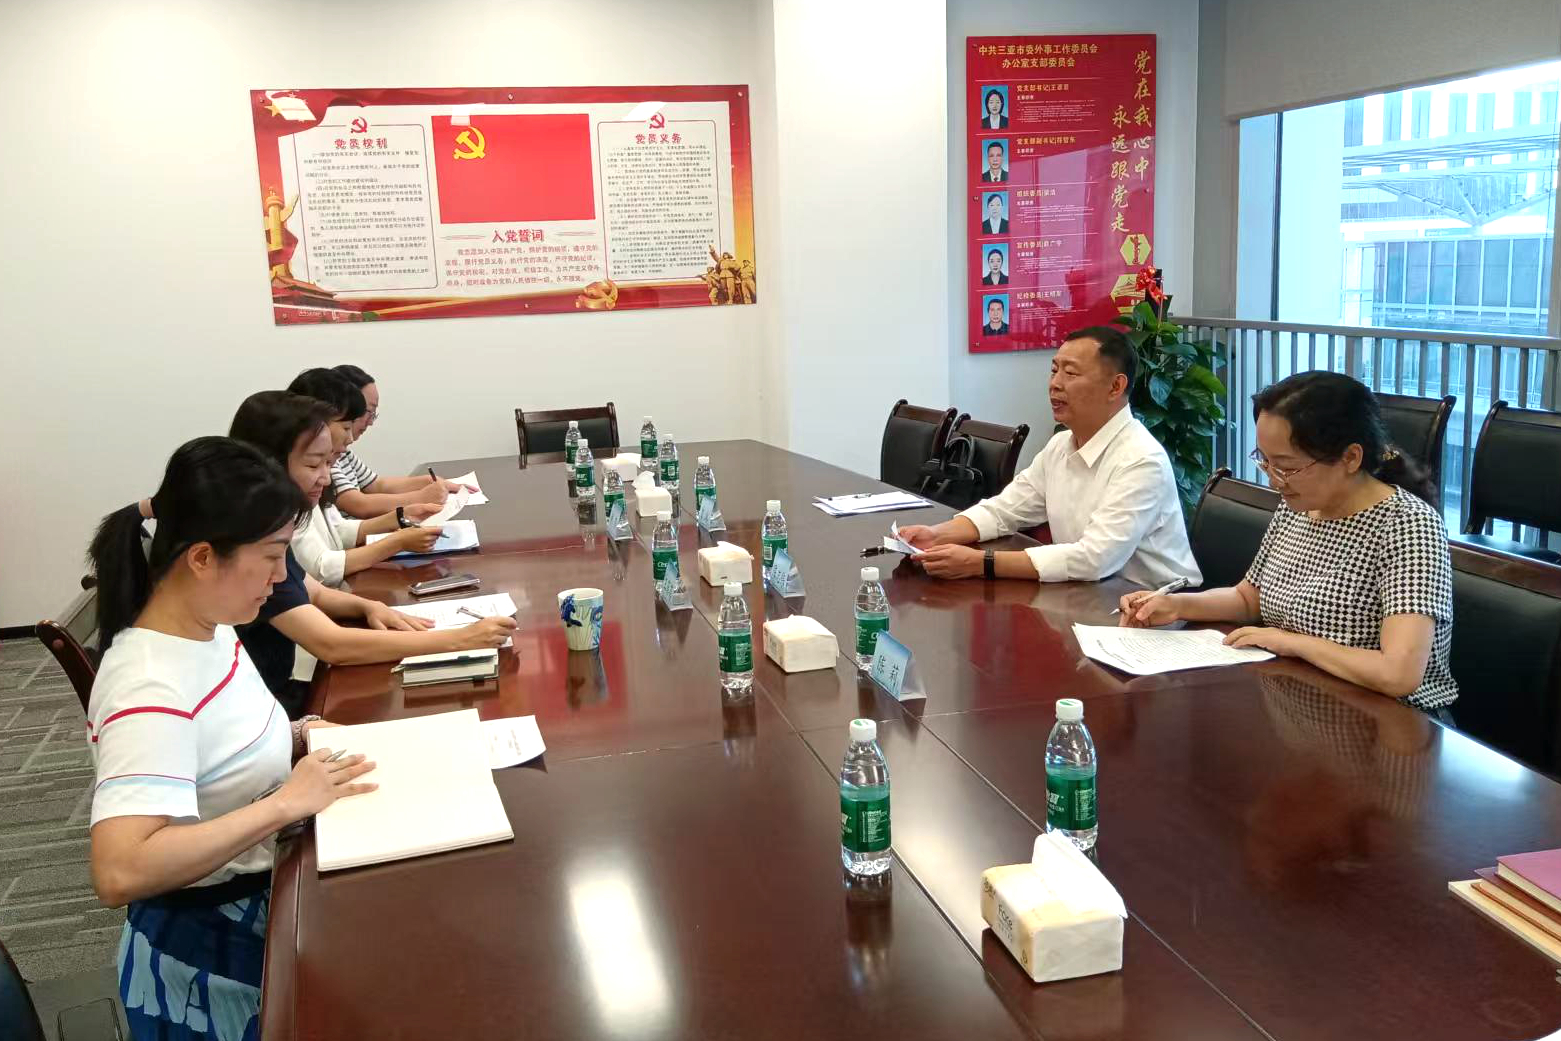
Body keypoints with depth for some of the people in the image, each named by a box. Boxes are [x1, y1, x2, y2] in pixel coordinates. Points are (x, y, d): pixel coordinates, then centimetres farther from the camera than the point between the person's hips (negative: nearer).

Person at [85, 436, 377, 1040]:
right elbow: (120, 873, -39)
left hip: (265, 901, 8)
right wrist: (287, 802, -33)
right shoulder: (152, 689, -29)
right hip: (211, 946, -8)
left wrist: (290, 739, -2)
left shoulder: (207, 628, -2)